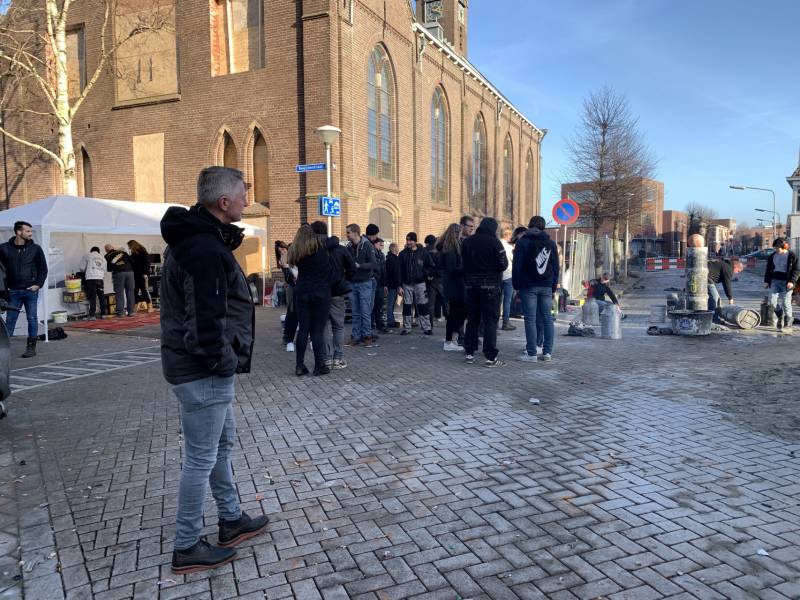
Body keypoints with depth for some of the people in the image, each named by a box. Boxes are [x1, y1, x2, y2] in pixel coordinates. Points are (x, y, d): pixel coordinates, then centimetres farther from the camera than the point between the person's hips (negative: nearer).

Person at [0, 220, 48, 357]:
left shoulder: (35, 248, 2)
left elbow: (43, 269, 6)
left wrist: (38, 284, -4)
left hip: (31, 291, -1)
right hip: (13, 291, 1)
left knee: (32, 318, 2)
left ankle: (31, 347, 9)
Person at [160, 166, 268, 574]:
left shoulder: (195, 237, 9)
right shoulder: (206, 250, -25)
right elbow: (206, 324, -28)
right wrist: (227, 363, -16)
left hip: (202, 368, 11)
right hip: (204, 372, -11)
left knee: (223, 444, 23)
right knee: (201, 458, 4)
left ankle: (232, 520, 40)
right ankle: (187, 549, 21)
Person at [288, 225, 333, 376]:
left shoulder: (296, 251, 3)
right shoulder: (321, 247, -6)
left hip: (301, 293, 3)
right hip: (320, 294, -3)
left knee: (303, 329, 8)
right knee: (318, 330, 0)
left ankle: (300, 366, 10)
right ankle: (320, 366, 5)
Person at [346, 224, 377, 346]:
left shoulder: (367, 245, -7)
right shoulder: (349, 247, 8)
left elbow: (373, 264, -14)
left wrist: (359, 266, -24)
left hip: (365, 282, -5)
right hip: (352, 283, 5)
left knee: (365, 312, -1)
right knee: (355, 312, 8)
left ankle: (367, 336, 8)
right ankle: (356, 336, 15)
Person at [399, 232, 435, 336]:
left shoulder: (423, 252, 0)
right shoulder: (403, 254, 3)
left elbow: (431, 266, 5)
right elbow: (400, 270, 1)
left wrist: (426, 273, -7)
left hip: (420, 283, -1)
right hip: (407, 284, 2)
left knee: (422, 306, 1)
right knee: (407, 307, 5)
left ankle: (426, 328, 7)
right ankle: (406, 328, 13)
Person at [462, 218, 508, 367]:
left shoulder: (467, 241, 6)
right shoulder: (494, 241, -9)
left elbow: (463, 263, 6)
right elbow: (503, 265, -11)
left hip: (471, 284, 5)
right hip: (490, 285, -5)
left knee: (472, 319, 14)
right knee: (490, 321, -2)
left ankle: (469, 352, 18)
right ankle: (490, 357, -3)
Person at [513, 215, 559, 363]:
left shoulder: (522, 242, 1)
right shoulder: (551, 243, 12)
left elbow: (517, 266, -4)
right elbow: (556, 267, 12)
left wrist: (516, 286, 3)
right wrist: (553, 287, 15)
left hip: (528, 286, -3)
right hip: (546, 287, 4)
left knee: (530, 319, -3)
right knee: (547, 319, 6)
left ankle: (531, 353, -3)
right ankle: (547, 352, 6)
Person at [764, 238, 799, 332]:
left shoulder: (792, 256, -2)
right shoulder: (772, 256, 11)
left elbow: (796, 271, -4)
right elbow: (769, 269, 17)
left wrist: (792, 281, -16)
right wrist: (766, 281, 10)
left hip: (786, 282, -4)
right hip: (775, 281, 4)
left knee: (786, 303, -4)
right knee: (772, 301, -7)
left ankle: (788, 325, 5)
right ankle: (780, 316, 20)